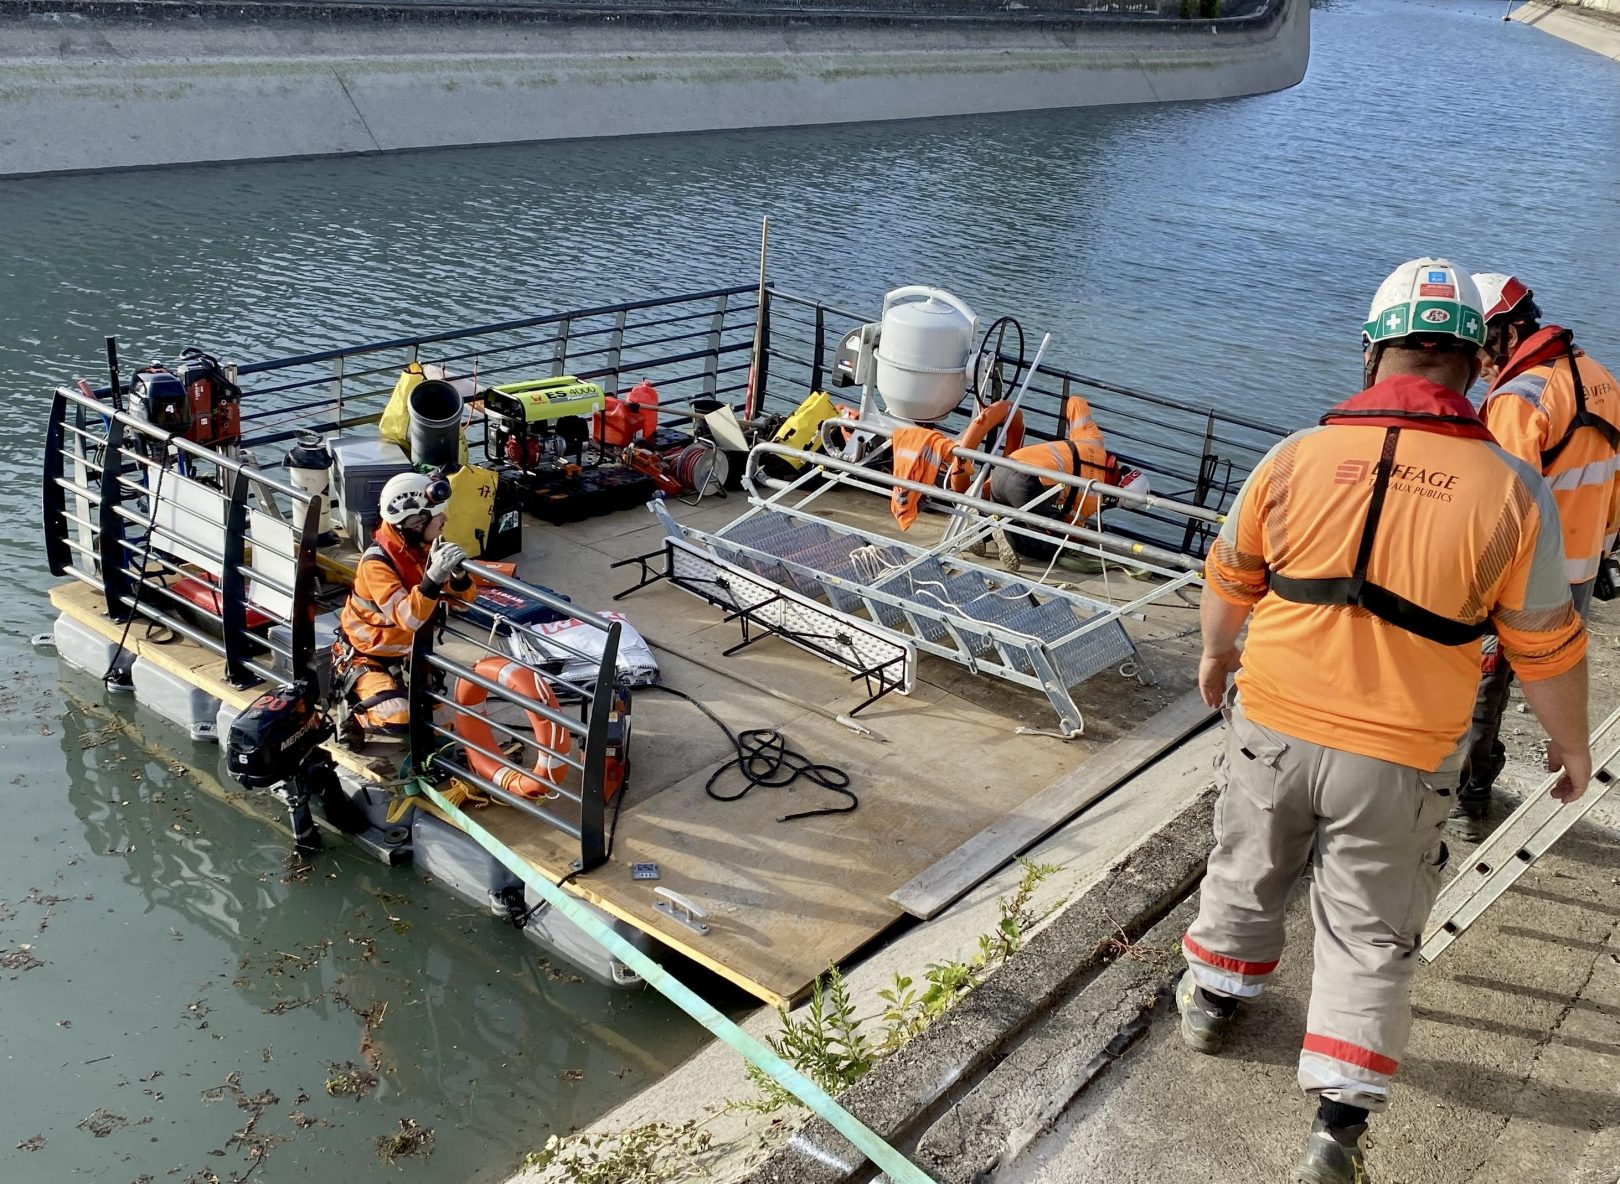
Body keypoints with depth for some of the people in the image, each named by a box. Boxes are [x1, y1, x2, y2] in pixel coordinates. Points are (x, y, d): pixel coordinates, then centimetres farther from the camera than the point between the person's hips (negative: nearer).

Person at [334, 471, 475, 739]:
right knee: (398, 720, -24)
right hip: (365, 655, -8)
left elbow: (463, 598, -6)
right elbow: (408, 618, -39)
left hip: (403, 651, 8)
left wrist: (458, 574, -29)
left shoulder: (427, 548, -7)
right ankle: (350, 716, 5)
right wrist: (433, 576, -53)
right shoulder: (377, 563, -29)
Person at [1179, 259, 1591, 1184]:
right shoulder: (1511, 490, -13)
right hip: (1399, 759, -1)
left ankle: (1213, 1001, 47)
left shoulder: (1298, 457, -8)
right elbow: (1547, 647, -4)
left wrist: (1216, 655, 26)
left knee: (1246, 875, 25)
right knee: (1370, 934, 14)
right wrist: (1573, 745, 14)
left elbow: (1229, 580, 6)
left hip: (1272, 724, 2)